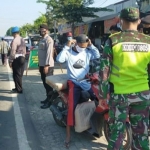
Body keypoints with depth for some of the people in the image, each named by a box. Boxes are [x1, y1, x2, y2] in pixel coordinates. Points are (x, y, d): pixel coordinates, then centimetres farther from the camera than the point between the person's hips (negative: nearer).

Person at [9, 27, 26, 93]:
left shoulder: (15, 40, -15)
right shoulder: (22, 39, 10)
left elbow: (13, 51, -17)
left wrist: (10, 61, -11)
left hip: (16, 59, -8)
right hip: (22, 58, 8)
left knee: (16, 74, 1)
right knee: (20, 74, 16)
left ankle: (19, 89, 7)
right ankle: (19, 88, 27)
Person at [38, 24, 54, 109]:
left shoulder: (48, 40, -13)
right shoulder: (42, 40, 17)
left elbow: (49, 53, -20)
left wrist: (46, 65, -24)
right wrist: (40, 65, 18)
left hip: (47, 65, -10)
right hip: (42, 64, 10)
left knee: (48, 83, -4)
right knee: (45, 83, 16)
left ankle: (49, 101, 3)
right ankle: (48, 98, 28)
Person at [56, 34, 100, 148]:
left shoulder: (88, 52, 10)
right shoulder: (68, 52, 0)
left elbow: (98, 56, -1)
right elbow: (59, 59, -16)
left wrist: (91, 46, -4)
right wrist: (67, 46, -15)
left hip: (86, 81, 4)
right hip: (74, 82, -3)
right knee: (72, 106, -19)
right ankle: (68, 134, -13)